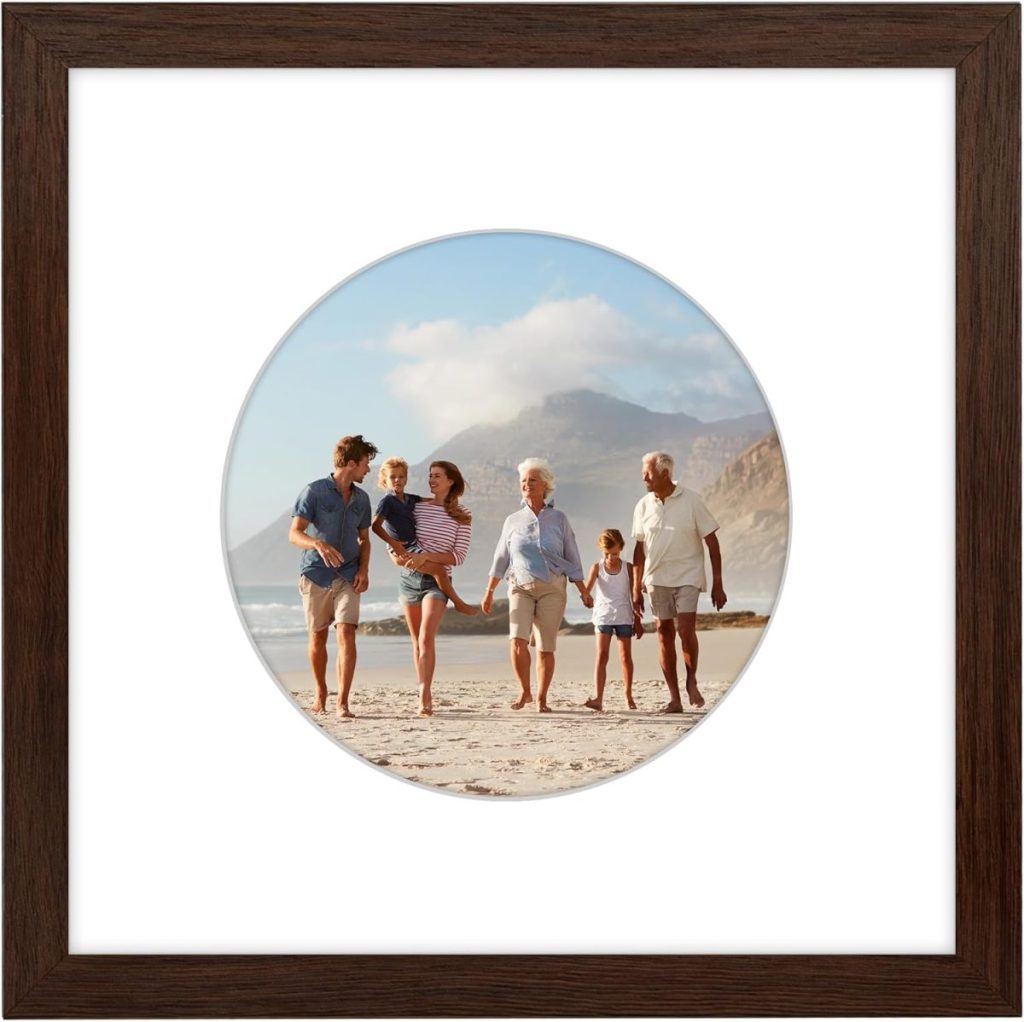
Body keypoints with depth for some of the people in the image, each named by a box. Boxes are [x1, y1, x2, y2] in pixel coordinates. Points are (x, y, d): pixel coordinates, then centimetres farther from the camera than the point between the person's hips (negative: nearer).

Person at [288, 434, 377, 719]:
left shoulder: (361, 498, 9)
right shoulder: (314, 491, -7)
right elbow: (294, 533, -12)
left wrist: (364, 570, 1)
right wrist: (318, 544, -33)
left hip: (348, 577, 3)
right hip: (316, 575, -2)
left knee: (347, 634, -13)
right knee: (318, 637, 9)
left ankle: (343, 702, -11)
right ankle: (320, 692, 29)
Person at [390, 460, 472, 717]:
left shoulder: (462, 517, -2)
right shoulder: (416, 507, 6)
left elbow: (459, 556, -8)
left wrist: (427, 556, -19)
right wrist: (396, 556, -11)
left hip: (437, 582, -4)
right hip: (409, 578, 4)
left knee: (426, 639, -18)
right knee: (416, 641, 9)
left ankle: (424, 697, -21)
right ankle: (425, 695, 18)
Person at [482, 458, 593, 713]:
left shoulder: (558, 519, 5)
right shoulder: (513, 521, 9)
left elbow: (572, 560, 7)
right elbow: (500, 559, 13)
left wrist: (584, 592, 3)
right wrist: (489, 592, 10)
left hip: (552, 588, -1)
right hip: (520, 588, 1)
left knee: (546, 647, -2)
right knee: (518, 640, -16)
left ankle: (541, 699, 8)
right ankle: (524, 691, 1)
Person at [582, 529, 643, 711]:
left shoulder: (628, 568, 1)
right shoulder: (597, 567, 0)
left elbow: (634, 595, 5)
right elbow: (587, 588, -11)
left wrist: (638, 620, 5)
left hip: (624, 617, 1)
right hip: (603, 616, -1)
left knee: (626, 656, 7)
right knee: (602, 655, -9)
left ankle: (628, 696, 19)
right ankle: (598, 698, -16)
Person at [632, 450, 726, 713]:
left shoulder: (690, 501, -5)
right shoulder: (643, 506, 4)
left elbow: (712, 542, -2)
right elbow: (639, 549, 10)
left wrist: (717, 585, -5)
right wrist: (636, 589, 8)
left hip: (687, 576, -3)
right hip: (657, 578, 3)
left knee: (685, 630, -16)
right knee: (664, 633, 2)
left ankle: (691, 681, 9)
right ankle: (674, 698, 8)